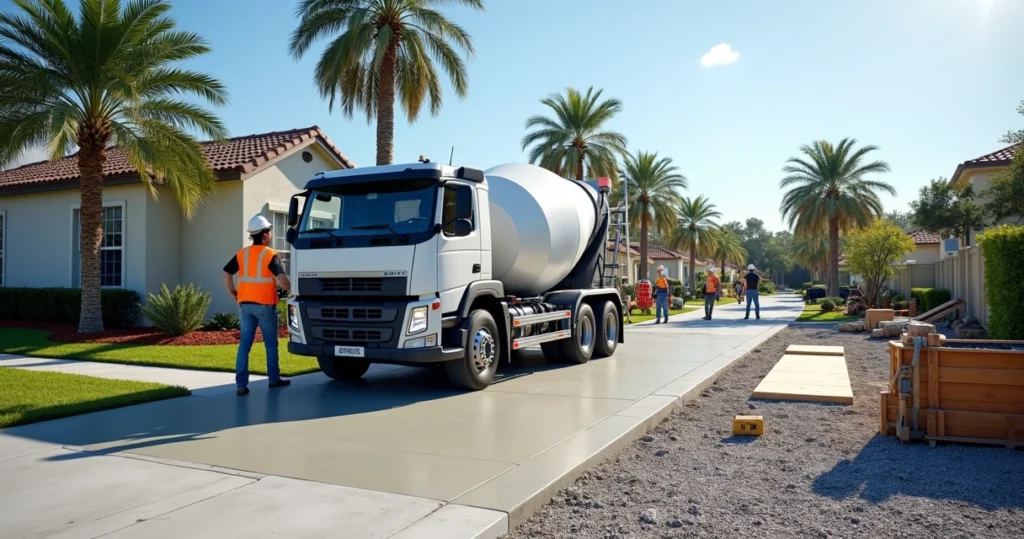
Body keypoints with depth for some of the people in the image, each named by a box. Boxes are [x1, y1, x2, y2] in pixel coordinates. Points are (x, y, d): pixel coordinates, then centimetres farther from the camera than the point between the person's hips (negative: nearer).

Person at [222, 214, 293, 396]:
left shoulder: (241, 254, 7)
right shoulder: (270, 255, -8)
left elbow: (226, 274, 3)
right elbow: (281, 278, -17)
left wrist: (233, 292, 13)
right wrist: (291, 291, -2)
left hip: (245, 304, 4)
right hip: (265, 305, -4)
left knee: (244, 344, 4)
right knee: (271, 344, 10)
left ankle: (241, 384, 1)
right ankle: (274, 379, 19)